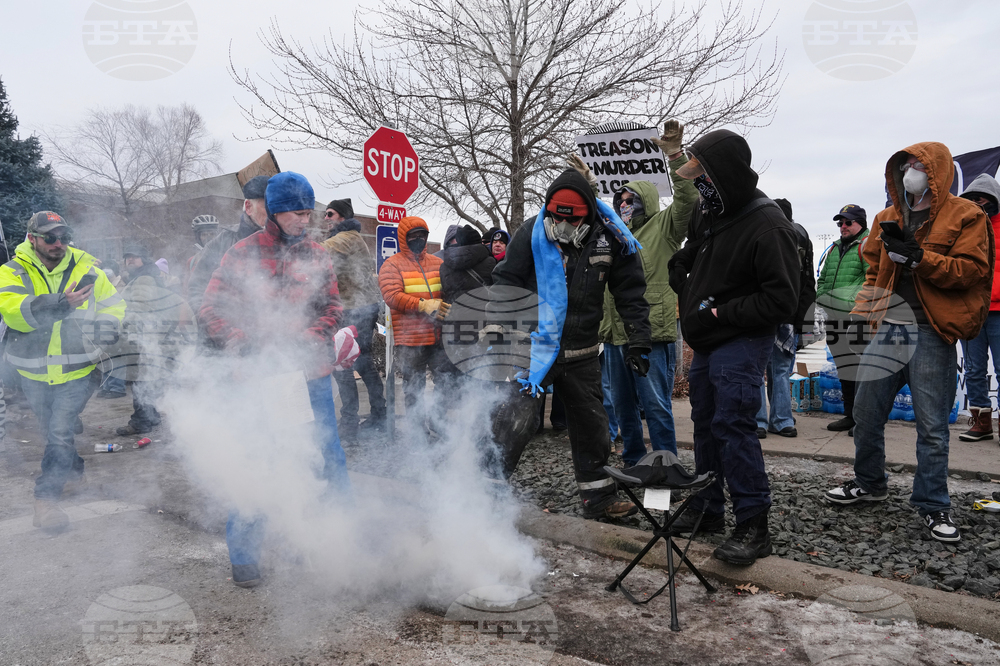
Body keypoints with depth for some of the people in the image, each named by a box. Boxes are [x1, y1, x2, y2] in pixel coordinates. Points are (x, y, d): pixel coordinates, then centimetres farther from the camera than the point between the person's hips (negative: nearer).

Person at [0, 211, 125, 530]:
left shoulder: (86, 270, -1)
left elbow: (113, 304, 11)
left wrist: (102, 332, -9)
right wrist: (59, 304, -39)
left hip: (76, 371, -2)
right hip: (33, 373, 2)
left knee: (60, 431, -10)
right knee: (51, 429, 20)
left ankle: (46, 497, -1)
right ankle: (73, 468, 45)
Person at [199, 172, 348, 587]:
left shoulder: (317, 256, 8)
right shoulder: (243, 254, -3)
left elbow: (331, 307, 10)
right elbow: (212, 314, -4)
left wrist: (308, 341, -8)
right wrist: (252, 348, -15)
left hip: (312, 372, 3)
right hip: (263, 375, -3)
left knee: (331, 454, 11)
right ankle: (244, 555, 19)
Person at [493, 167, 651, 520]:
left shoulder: (611, 238, -4)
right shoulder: (531, 233, -9)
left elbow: (631, 295, 5)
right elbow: (504, 282, -2)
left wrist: (639, 342, 1)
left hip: (581, 353, 3)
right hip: (532, 344, -2)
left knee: (590, 425, 12)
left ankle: (597, 496, 28)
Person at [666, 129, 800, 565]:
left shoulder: (768, 227, -19)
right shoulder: (708, 213, 6)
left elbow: (781, 299, -22)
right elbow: (683, 262, 23)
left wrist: (719, 313, -21)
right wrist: (690, 299, 7)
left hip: (742, 341, -8)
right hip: (707, 341, 9)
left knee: (733, 425, -14)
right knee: (706, 422, 14)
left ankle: (753, 526, -4)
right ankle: (707, 510, 28)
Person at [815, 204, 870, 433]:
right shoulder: (834, 249, 21)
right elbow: (822, 279, 28)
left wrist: (856, 302, -20)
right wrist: (823, 300, 15)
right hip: (837, 320, 8)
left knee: (861, 369, -7)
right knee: (844, 367, 14)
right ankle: (850, 415, 24)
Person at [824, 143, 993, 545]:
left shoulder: (965, 216, 2)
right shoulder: (888, 218, 16)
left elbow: (972, 269, -9)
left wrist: (918, 257, -18)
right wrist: (871, 308, 12)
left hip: (931, 333, -5)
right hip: (888, 328, 5)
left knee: (932, 424, 1)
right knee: (866, 412, 8)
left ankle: (932, 504, 15)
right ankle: (869, 483, 28)